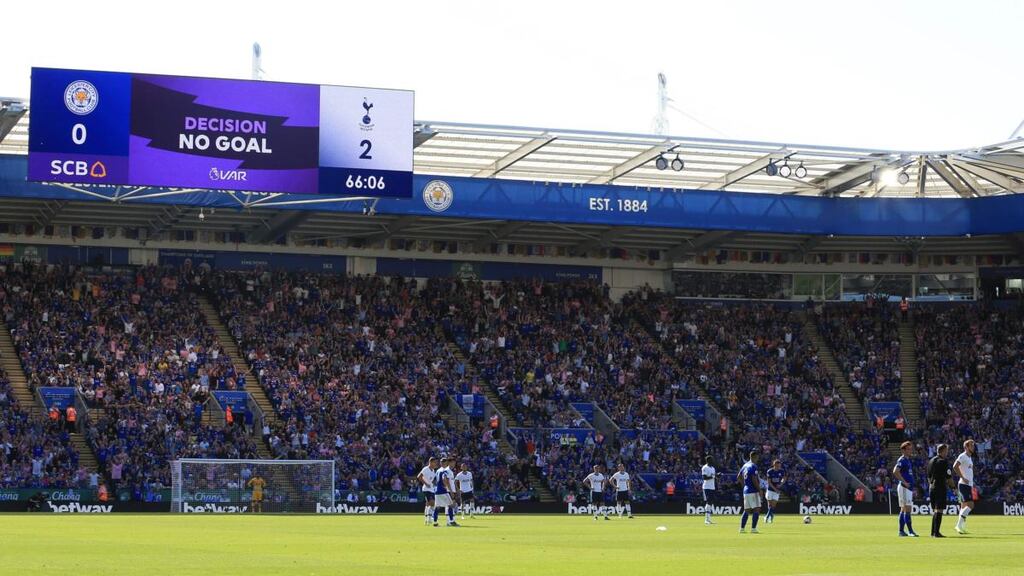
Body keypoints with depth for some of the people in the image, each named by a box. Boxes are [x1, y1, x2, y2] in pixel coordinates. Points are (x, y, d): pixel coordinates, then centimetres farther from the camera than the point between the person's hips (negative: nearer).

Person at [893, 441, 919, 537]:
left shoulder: (908, 460, 17)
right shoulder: (902, 460, -11)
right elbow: (895, 471, -25)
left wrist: (912, 489, 21)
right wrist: (904, 482, -22)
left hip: (909, 487, 10)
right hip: (904, 488, -10)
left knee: (903, 509, 11)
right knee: (907, 509, -11)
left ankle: (901, 531, 14)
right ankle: (910, 531, -13)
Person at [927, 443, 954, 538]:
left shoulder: (931, 461, 13)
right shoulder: (944, 462, -11)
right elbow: (949, 477, -11)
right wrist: (952, 487, 0)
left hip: (932, 487, 8)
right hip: (941, 488, -8)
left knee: (935, 510, 14)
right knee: (939, 510, -8)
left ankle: (933, 532, 15)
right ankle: (936, 532, -12)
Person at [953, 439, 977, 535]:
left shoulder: (970, 458, 19)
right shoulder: (962, 456, -10)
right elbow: (955, 467, -23)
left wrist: (973, 483, 21)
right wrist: (963, 478, -23)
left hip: (969, 485, 10)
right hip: (964, 484, -10)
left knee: (964, 506, 10)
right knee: (970, 505, -17)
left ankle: (960, 527, 13)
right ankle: (960, 525, -15)